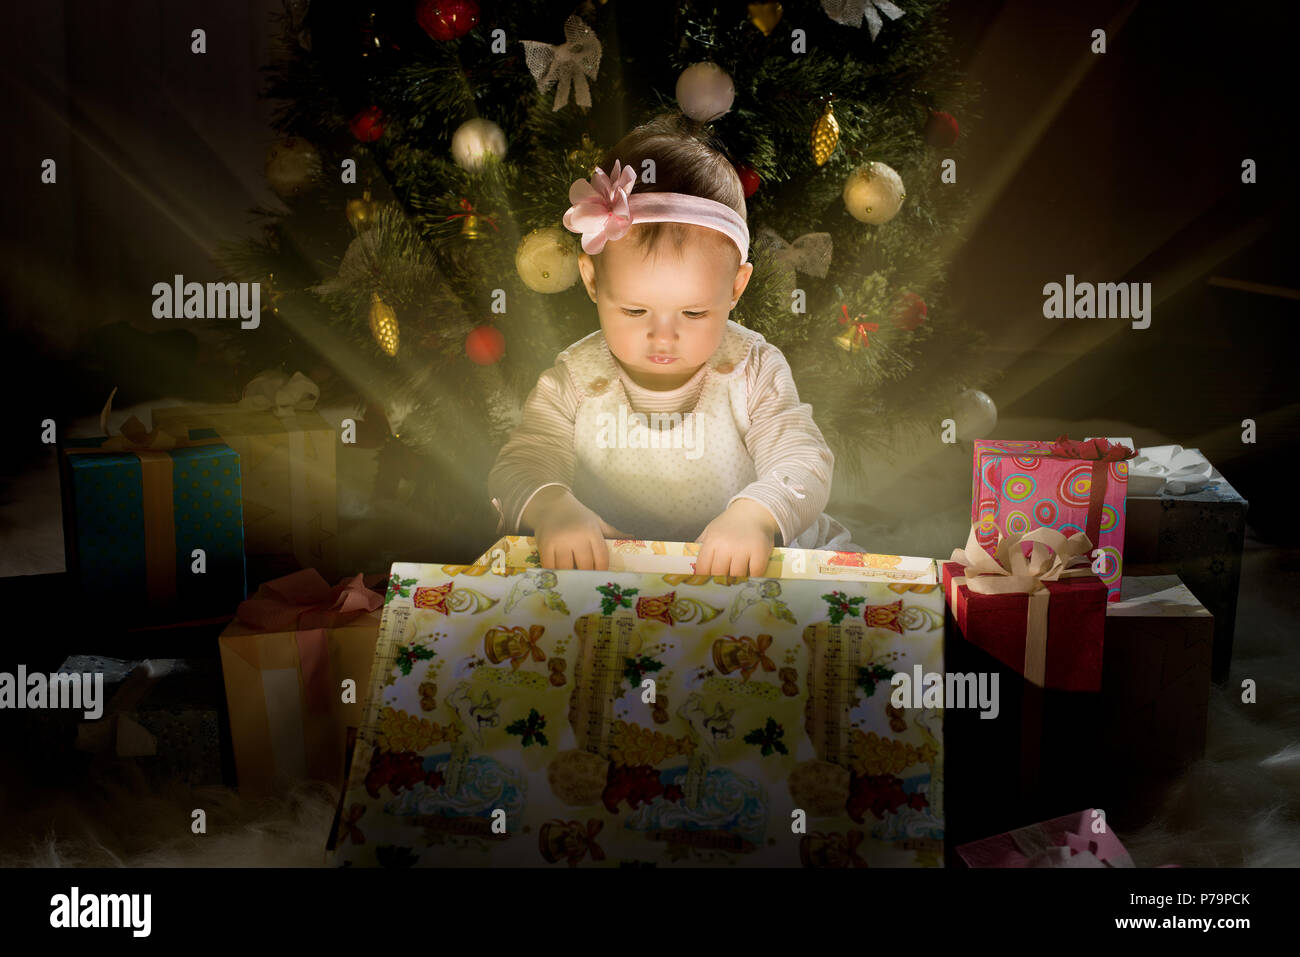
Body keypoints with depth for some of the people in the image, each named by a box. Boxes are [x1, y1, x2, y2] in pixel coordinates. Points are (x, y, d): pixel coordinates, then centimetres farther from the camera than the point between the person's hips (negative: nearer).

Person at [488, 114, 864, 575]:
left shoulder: (754, 372, -6)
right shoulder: (572, 382, -5)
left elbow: (804, 463, -13)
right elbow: (521, 464, -8)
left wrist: (756, 512, -36)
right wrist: (549, 505, -33)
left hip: (741, 570, 0)